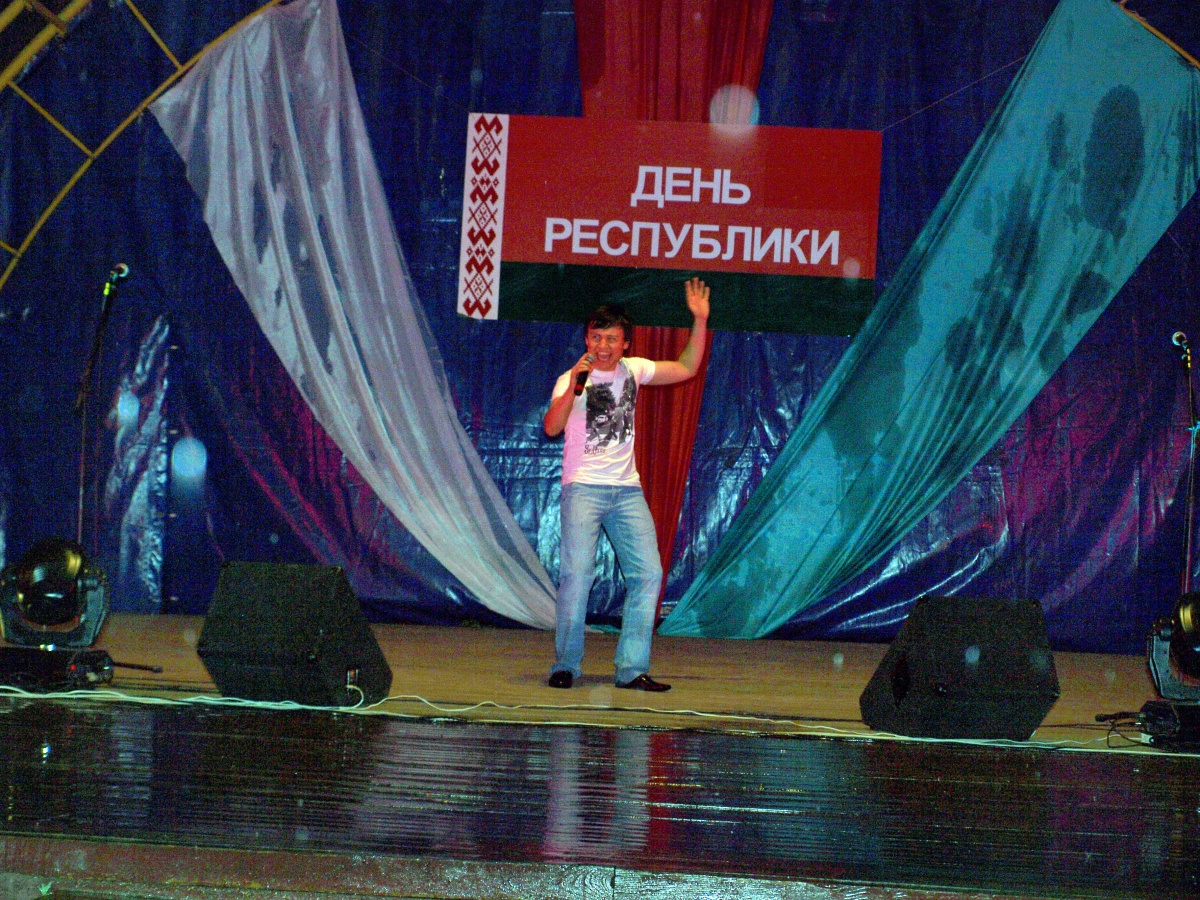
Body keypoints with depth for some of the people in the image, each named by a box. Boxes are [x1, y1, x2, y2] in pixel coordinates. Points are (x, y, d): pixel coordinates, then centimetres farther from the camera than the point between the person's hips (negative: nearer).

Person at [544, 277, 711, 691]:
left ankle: (632, 669, 1)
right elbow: (552, 428, -16)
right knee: (577, 573, -14)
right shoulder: (572, 379, -3)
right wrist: (574, 386, -28)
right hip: (583, 488, -4)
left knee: (648, 572, -3)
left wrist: (700, 322, 7)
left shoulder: (633, 370, 10)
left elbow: (685, 369, 16)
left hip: (627, 490, 4)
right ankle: (566, 665, -3)